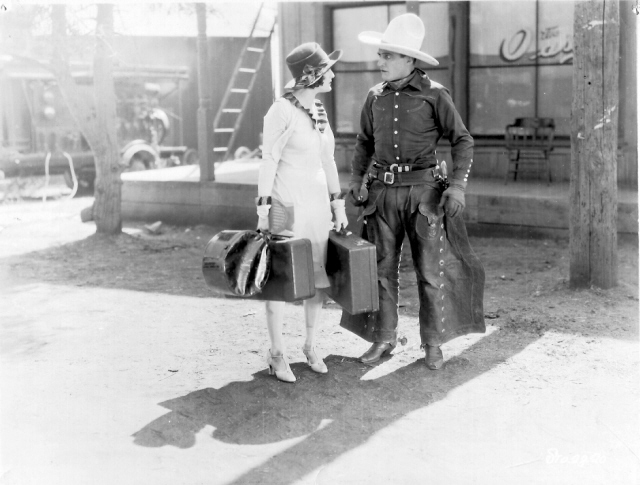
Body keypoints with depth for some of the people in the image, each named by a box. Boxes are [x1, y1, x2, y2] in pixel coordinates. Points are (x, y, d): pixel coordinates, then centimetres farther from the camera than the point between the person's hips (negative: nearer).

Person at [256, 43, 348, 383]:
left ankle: (310, 346, 24)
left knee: (319, 277, 9)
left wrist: (338, 206, 14)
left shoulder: (318, 110, 9)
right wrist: (263, 209, -16)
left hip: (317, 203, 7)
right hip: (286, 203, -7)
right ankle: (277, 354, 12)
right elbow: (268, 161, -13)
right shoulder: (282, 110, -13)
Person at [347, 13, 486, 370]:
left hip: (423, 191, -4)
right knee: (382, 268, 7)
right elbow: (365, 141, 20)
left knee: (430, 270, 2)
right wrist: (356, 178, 7)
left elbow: (463, 141, -3)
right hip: (384, 193, 4)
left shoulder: (434, 95, -5)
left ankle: (433, 343, 15)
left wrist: (458, 185, -14)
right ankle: (384, 338, 20)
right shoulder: (376, 96, 7)